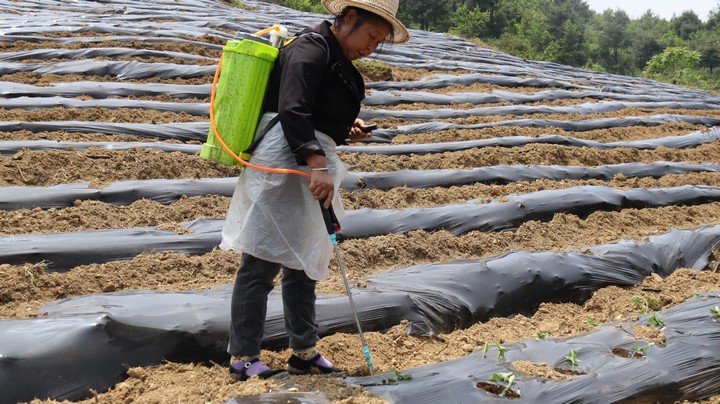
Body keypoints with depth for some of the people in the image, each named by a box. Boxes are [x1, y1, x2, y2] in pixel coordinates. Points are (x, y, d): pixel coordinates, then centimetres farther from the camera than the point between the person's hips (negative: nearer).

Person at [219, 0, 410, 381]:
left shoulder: (337, 60, 20)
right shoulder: (312, 47, -10)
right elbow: (292, 110, -22)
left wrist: (346, 129, 10)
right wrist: (317, 164, -29)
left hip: (310, 162, 10)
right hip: (284, 160, -10)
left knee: (303, 261, 13)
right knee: (264, 260, -5)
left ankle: (304, 353, 23)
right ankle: (242, 356, 3)